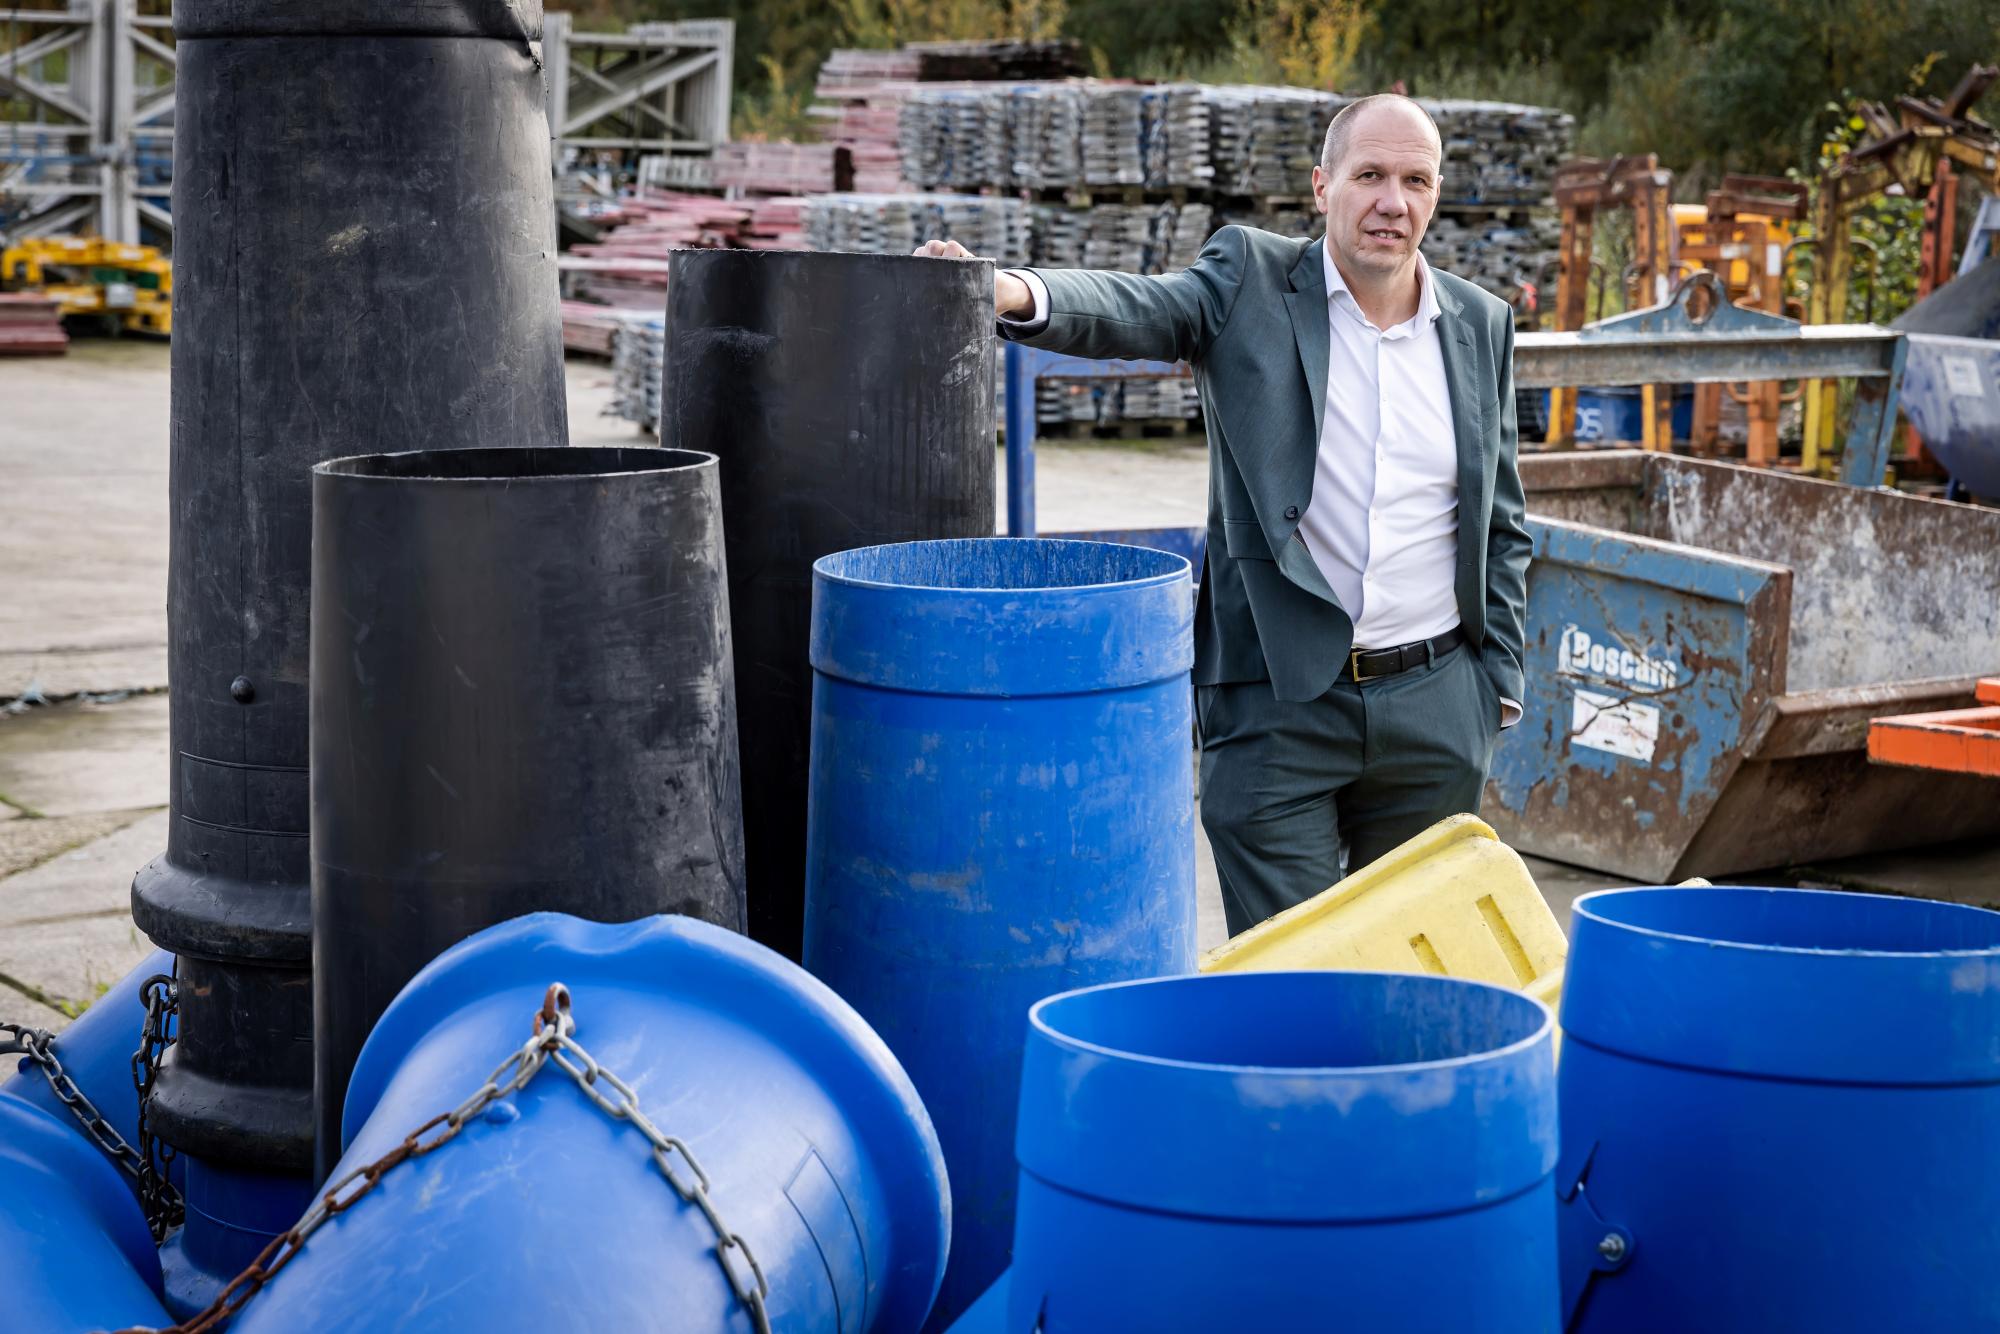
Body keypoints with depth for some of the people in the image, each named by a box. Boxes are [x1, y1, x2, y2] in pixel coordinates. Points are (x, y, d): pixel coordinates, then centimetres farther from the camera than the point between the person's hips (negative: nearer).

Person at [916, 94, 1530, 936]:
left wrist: (1498, 683, 9)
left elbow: (1501, 523, 14)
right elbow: (1137, 311, -20)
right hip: (1278, 707, -3)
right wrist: (1016, 294, -41)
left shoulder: (1481, 326, 8)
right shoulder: (1251, 281, -1)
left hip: (1434, 708, 3)